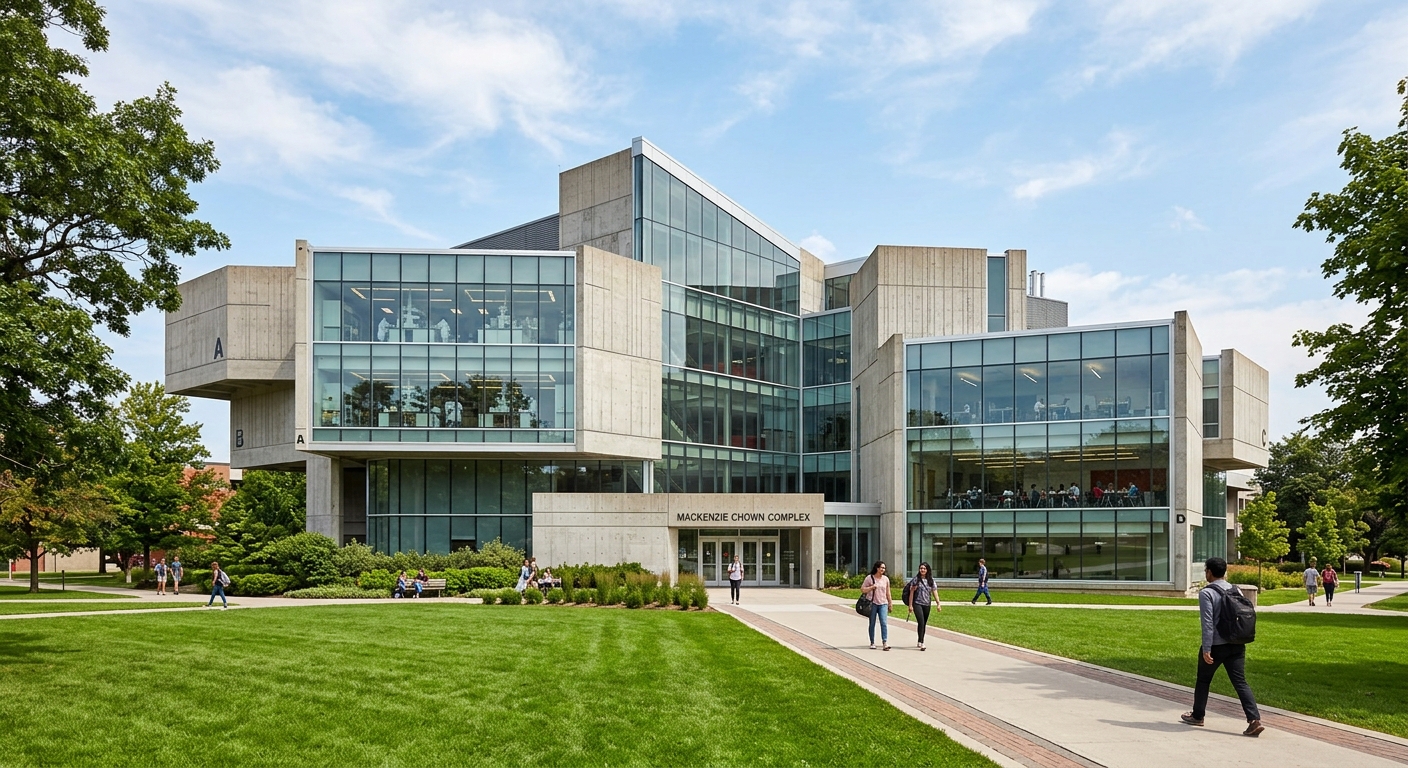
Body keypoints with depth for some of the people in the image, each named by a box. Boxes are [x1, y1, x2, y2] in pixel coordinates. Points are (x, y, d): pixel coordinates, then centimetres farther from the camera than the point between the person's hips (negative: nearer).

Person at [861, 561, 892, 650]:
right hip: (872, 603, -2)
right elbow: (862, 590, -1)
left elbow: (888, 593, 16)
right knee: (872, 624, 5)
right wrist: (871, 587, -15)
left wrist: (890, 604, 17)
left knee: (884, 622, -12)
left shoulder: (886, 579, 9)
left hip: (883, 604, 2)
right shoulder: (869, 578, 0)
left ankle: (885, 642, -14)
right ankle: (872, 643, 13)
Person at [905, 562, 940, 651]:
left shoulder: (931, 580, 6)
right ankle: (921, 643, -18)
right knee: (921, 622, -17)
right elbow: (911, 592, -2)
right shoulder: (916, 579, -3)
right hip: (917, 604, -4)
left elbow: (934, 592, 7)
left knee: (924, 624, 11)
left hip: (927, 604, 4)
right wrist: (910, 605, -5)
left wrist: (938, 604, -1)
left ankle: (920, 642, 25)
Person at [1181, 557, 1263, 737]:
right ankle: (1254, 720, -11)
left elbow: (1208, 622, -17)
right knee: (1240, 682, 3)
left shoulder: (1206, 593, -11)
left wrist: (1206, 649, -17)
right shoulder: (1237, 591, 9)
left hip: (1216, 645, -5)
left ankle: (1197, 716, 26)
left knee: (1203, 680, 13)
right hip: (1237, 645, 5)